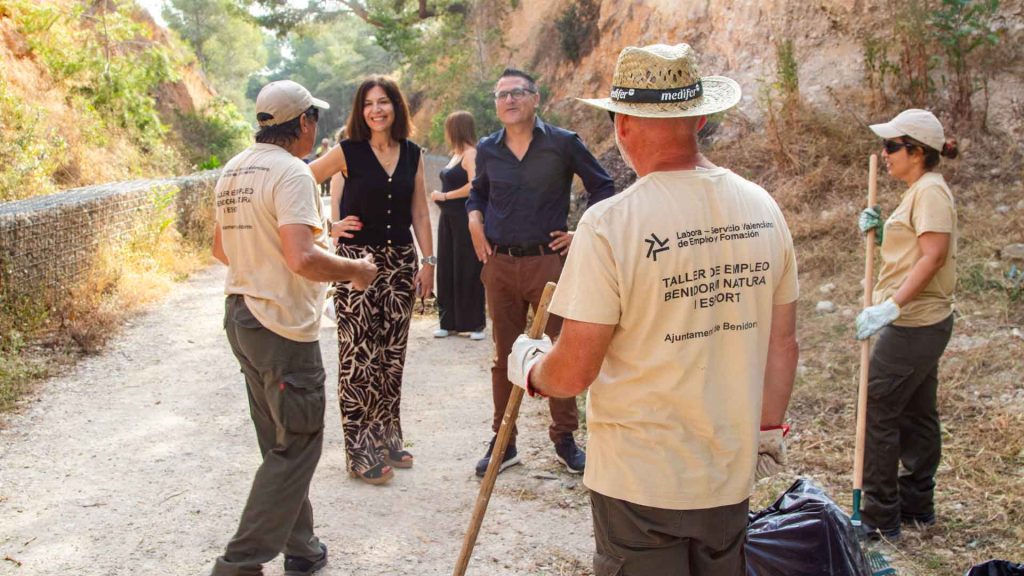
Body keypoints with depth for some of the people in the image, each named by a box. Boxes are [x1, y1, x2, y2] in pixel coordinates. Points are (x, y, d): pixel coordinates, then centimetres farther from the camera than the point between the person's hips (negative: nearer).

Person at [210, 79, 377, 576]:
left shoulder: (234, 170, 12)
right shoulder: (291, 172, -16)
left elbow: (222, 248, 21)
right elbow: (303, 258, -28)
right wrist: (355, 270, -13)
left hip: (241, 313, 10)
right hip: (283, 327, -9)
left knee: (281, 444, 18)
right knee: (297, 447, 1)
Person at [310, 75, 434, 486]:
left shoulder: (412, 154, 7)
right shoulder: (349, 152, -6)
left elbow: (419, 213, 9)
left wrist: (427, 260, 4)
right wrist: (328, 227, -6)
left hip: (400, 261, 4)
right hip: (357, 260, -4)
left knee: (391, 355, 11)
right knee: (358, 357, -1)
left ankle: (386, 437, 26)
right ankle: (360, 451, 9)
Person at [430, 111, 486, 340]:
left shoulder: (471, 153, -10)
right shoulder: (456, 155, 15)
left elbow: (473, 186, -21)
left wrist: (444, 196, -12)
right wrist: (440, 196, 3)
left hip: (465, 219, -9)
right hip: (449, 218, 9)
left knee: (467, 271, -3)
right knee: (447, 270, 9)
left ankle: (475, 324, 6)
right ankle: (449, 322, 16)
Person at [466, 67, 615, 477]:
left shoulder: (563, 144, -3)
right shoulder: (488, 150, 7)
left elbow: (602, 187, 6)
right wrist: (474, 221, 6)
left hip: (548, 260, -3)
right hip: (499, 264, 3)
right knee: (505, 354, 10)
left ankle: (565, 440, 19)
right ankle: (503, 442, 21)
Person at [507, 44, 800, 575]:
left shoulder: (610, 223, -19)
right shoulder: (762, 209, -3)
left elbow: (574, 373, -17)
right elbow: (783, 343, 5)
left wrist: (529, 369, 5)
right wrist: (769, 430, 19)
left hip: (639, 481, -5)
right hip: (731, 475, 5)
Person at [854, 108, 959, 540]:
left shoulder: (930, 190, -15)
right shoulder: (920, 191, 16)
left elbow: (934, 254, -25)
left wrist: (891, 306, -30)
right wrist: (880, 232, 3)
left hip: (912, 325, -11)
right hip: (923, 323, 11)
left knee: (878, 413, -4)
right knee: (917, 415, 17)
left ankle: (880, 517, 5)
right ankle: (918, 506, 28)